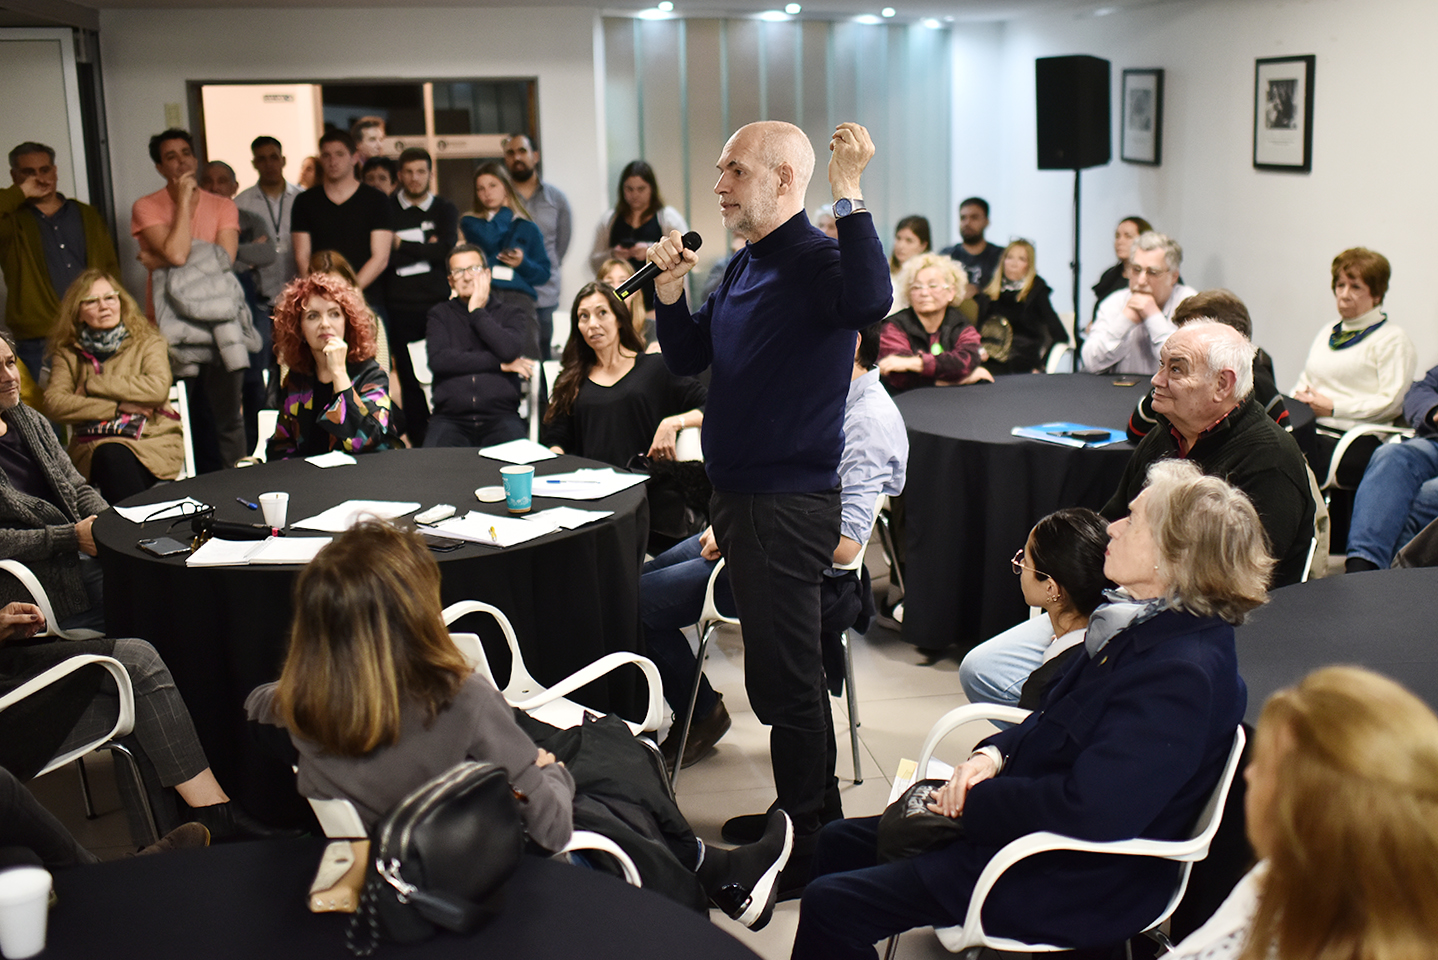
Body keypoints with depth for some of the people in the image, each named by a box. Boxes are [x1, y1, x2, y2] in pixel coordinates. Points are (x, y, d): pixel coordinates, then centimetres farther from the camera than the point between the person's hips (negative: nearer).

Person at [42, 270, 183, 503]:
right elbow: (54, 404, -2)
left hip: (153, 442, -1)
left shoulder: (147, 342, 12)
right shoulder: (67, 353, 15)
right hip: (93, 447, 1)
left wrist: (93, 385, -5)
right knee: (112, 457, -34)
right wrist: (119, 407, -9)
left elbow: (157, 388, -9)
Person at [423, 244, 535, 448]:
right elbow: (438, 360, -3)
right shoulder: (440, 314, 17)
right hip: (450, 418, 0)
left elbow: (509, 350, -9)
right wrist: (499, 364, -2)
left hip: (500, 416, 0)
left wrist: (477, 311, 2)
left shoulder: (510, 313, 15)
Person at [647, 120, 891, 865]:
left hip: (788, 503, -10)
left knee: (782, 677, -2)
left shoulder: (817, 264, -16)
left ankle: (801, 839, 13)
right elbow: (687, 359, 17)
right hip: (740, 492, 10)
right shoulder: (744, 267, 12)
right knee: (791, 667, 21)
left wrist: (848, 193, -35)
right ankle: (808, 811, 36)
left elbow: (869, 303, -39)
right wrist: (670, 288, 2)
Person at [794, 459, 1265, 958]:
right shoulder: (1141, 625, 4)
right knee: (840, 841, 16)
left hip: (1076, 886, -10)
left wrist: (974, 800, -19)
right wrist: (993, 754, -5)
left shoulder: (1182, 675, -28)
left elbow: (1087, 810, -33)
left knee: (830, 904, -11)